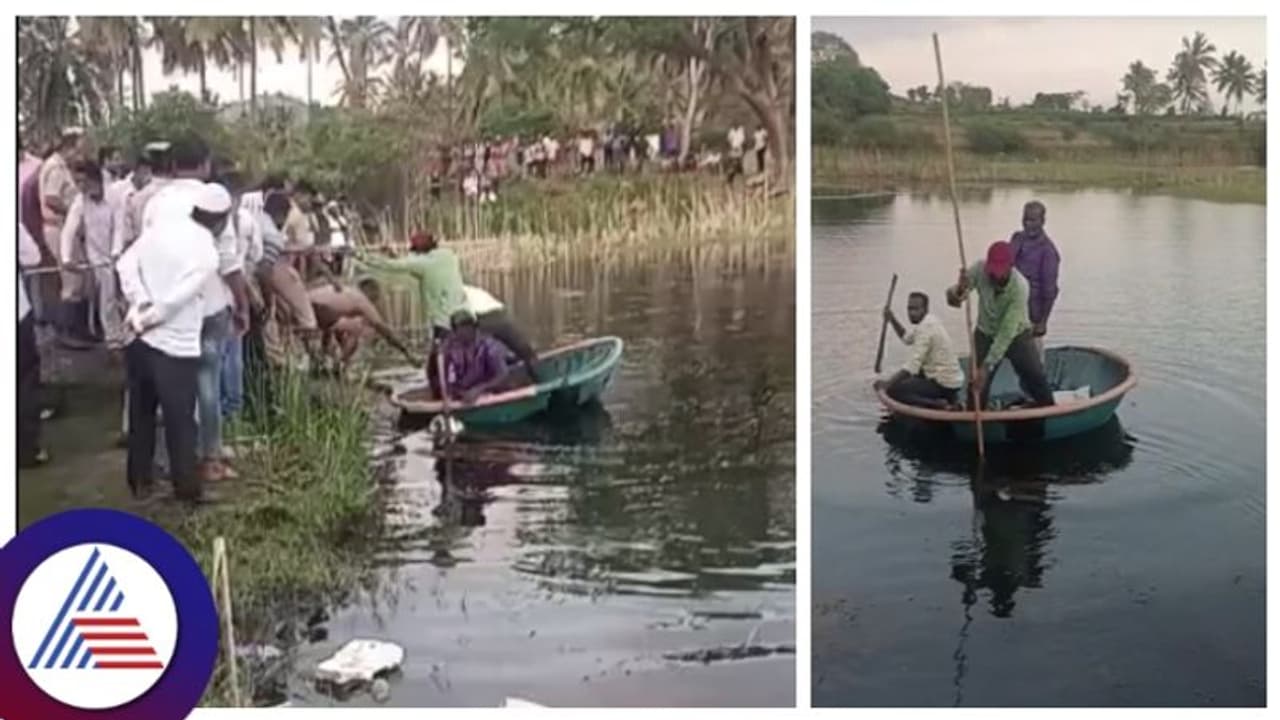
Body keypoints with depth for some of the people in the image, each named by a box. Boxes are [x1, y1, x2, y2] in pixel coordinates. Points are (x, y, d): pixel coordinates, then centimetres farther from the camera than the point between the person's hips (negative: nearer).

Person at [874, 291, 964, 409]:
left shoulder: (925, 328, -20)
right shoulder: (930, 320, 8)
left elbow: (912, 365, -27)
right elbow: (907, 338, 23)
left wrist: (888, 382, -27)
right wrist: (892, 319, 11)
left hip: (943, 384, -10)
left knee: (893, 390, -12)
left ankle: (938, 404, -14)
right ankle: (945, 399, 15)